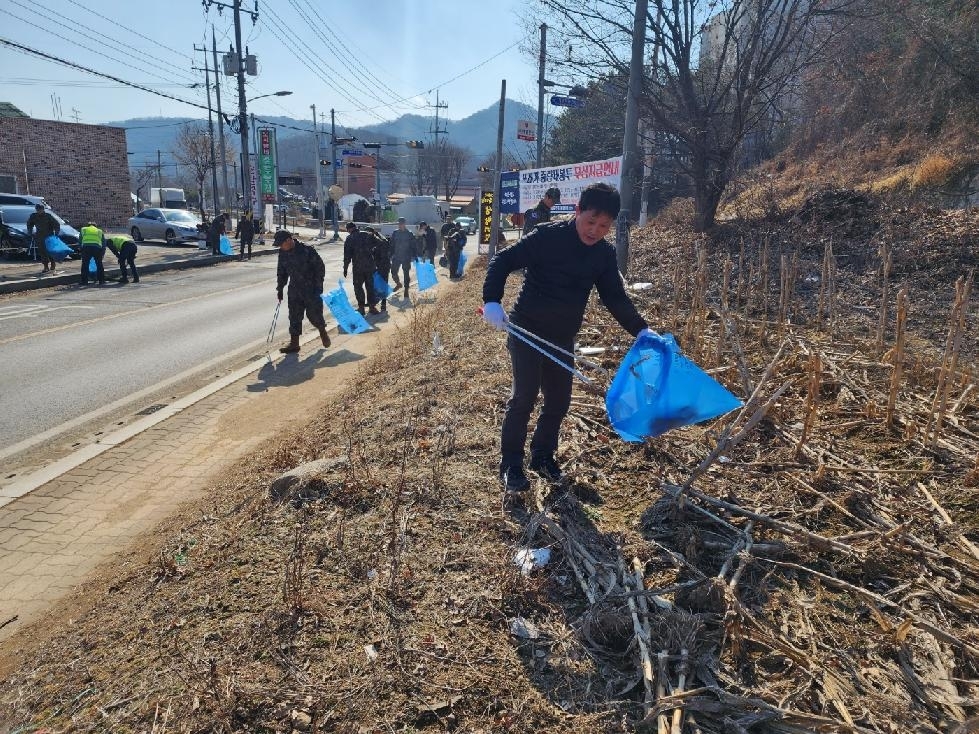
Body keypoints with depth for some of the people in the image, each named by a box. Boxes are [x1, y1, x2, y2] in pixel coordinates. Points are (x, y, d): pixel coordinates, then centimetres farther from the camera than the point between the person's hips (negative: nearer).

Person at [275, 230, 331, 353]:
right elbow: (281, 272, 16)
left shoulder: (307, 250, -16)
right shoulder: (283, 253, 3)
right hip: (294, 289, 5)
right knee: (294, 317, 3)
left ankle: (323, 331, 30)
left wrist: (318, 286, -12)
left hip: (311, 289, -5)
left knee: (314, 313, 0)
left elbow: (320, 267, -10)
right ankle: (294, 343, 9)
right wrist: (280, 289, 14)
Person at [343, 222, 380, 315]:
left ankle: (361, 307, 5)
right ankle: (372, 306, 14)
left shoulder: (350, 238, -5)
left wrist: (345, 268, 0)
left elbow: (347, 255, -6)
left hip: (358, 266, -4)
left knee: (358, 286, 7)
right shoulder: (367, 235, 5)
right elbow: (373, 247, 11)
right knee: (370, 286, 12)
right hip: (370, 265, 4)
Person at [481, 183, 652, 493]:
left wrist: (641, 330, -4)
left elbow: (616, 298, 6)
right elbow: (502, 261, -14)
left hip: (562, 337, 6)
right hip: (526, 329, -5)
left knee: (559, 400, 10)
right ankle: (510, 464, 6)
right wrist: (492, 301, -26)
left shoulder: (605, 254, 1)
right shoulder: (548, 236, -15)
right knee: (524, 395, -9)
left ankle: (543, 455, 30)